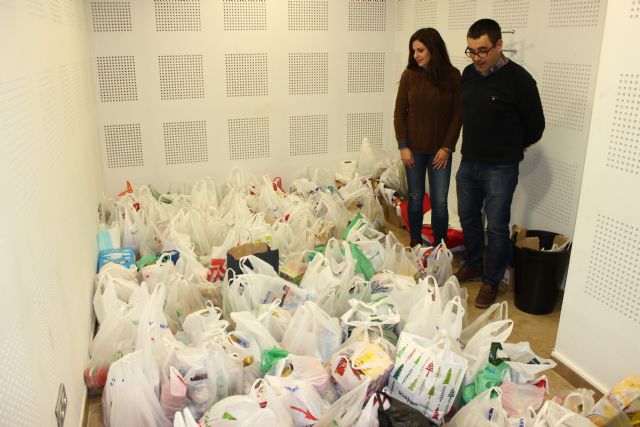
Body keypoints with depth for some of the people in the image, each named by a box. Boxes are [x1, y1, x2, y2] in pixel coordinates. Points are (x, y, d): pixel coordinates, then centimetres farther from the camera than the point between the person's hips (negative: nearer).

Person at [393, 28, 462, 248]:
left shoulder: (452, 75, -4)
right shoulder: (410, 75, -2)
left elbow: (457, 114, -3)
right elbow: (399, 112, 0)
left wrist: (447, 147, -8)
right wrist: (403, 146, -6)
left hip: (440, 150, -1)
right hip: (414, 148, 1)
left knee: (439, 202, 1)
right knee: (415, 199, 8)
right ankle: (415, 244, 24)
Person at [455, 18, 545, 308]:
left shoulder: (518, 79, -15)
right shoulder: (468, 73, 3)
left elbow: (535, 126, -5)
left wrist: (511, 149, 8)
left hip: (500, 169, -6)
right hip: (468, 163, 6)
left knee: (496, 227, 4)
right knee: (468, 218, 18)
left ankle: (491, 281, 20)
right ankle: (473, 266, 38)